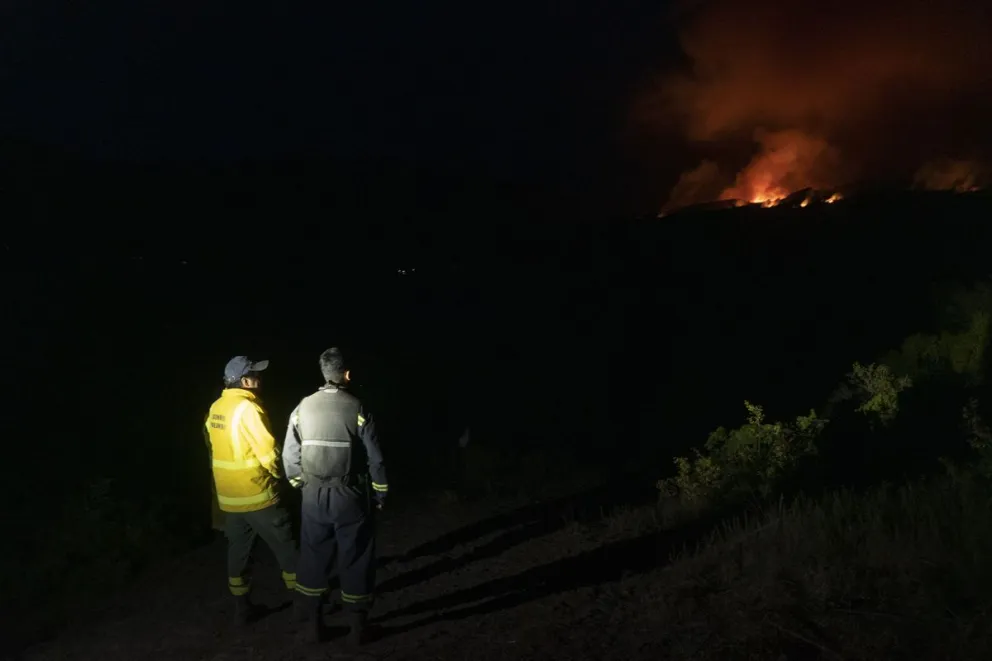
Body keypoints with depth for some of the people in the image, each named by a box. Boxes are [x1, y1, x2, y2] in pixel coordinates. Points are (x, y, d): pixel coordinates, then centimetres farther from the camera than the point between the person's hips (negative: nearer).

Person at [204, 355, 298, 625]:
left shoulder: (215, 408, 4)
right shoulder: (247, 408, -20)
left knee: (238, 550, 16)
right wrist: (278, 473, -2)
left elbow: (213, 447, 13)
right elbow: (267, 452, -20)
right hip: (257, 494, -8)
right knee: (285, 546, 5)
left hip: (228, 495, 8)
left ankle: (242, 607, 25)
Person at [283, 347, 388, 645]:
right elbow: (374, 459, -9)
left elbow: (289, 455, 2)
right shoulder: (357, 410, -12)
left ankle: (313, 622, 28)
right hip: (350, 497, -3)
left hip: (314, 497, 3)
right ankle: (357, 627, 19)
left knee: (313, 558, 17)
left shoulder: (302, 408, -3)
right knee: (354, 560, 9)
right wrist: (379, 495, 5)